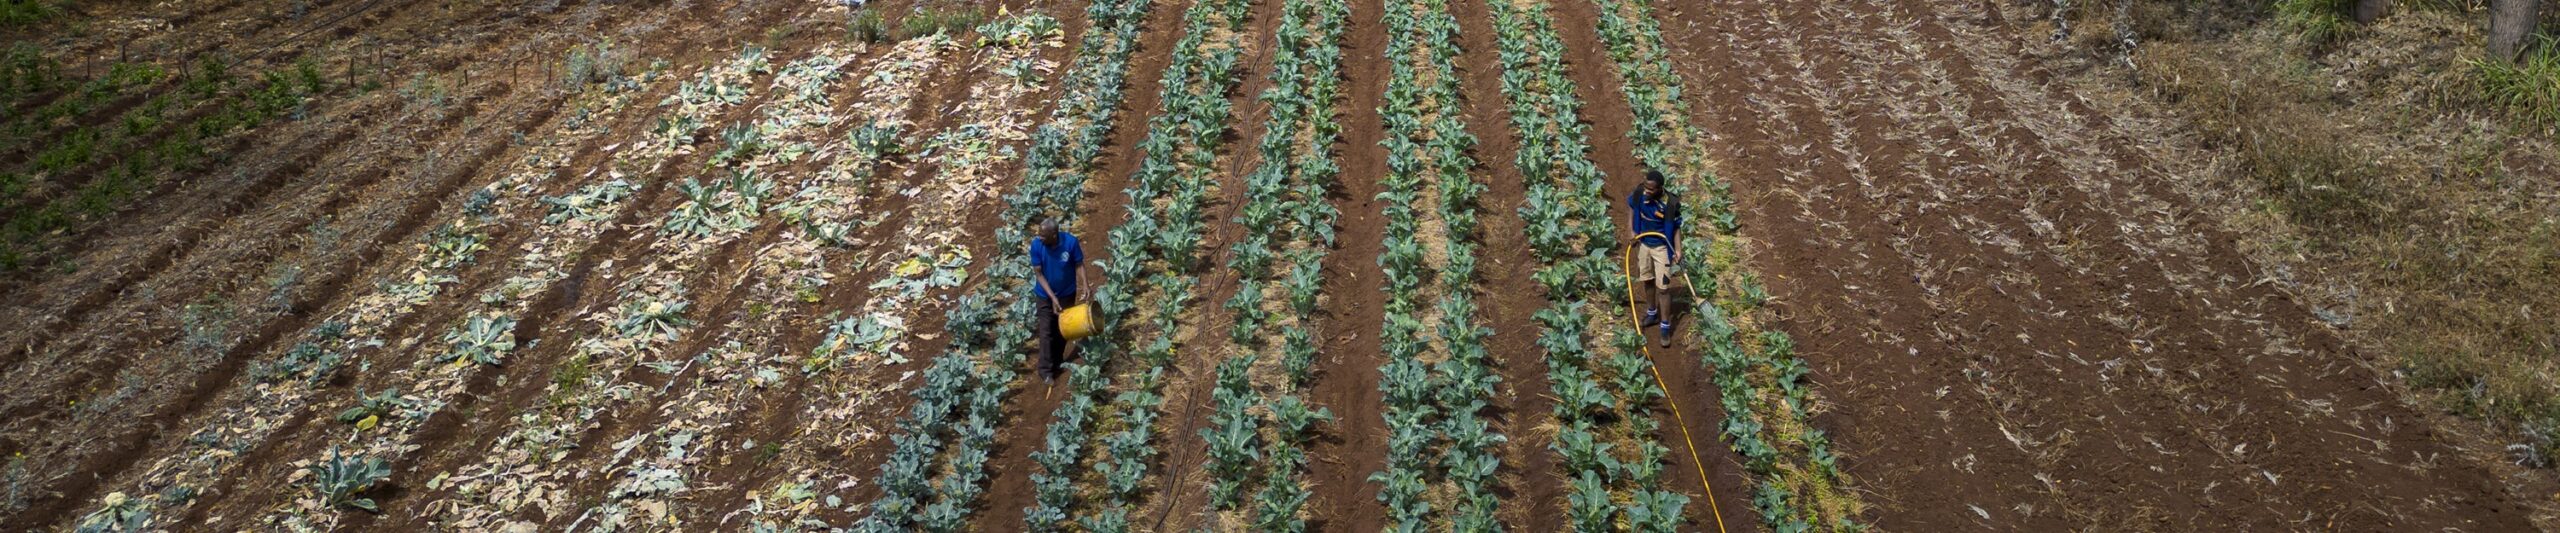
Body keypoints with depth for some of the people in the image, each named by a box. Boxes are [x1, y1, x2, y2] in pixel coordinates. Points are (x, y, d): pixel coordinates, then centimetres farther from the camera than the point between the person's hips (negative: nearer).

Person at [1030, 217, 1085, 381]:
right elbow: (1038, 273, -16)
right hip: (1046, 295, -1)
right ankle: (1046, 370, 15)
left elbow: (1079, 265, -10)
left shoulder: (1071, 242, -26)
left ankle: (1057, 361, 38)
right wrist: (1052, 297, -20)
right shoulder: (1036, 245, -24)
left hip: (1067, 293, 1)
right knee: (1046, 332, 3)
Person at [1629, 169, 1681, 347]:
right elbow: (1631, 206, 4)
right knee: (1648, 280, 21)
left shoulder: (1670, 204, -28)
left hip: (1661, 247, -4)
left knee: (1663, 287, -1)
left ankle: (1665, 326, 9)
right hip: (1643, 243, 4)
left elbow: (1676, 227, -14)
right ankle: (1652, 313, 42)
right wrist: (1631, 230, -2)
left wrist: (1678, 249, -23)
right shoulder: (1640, 192, -18)